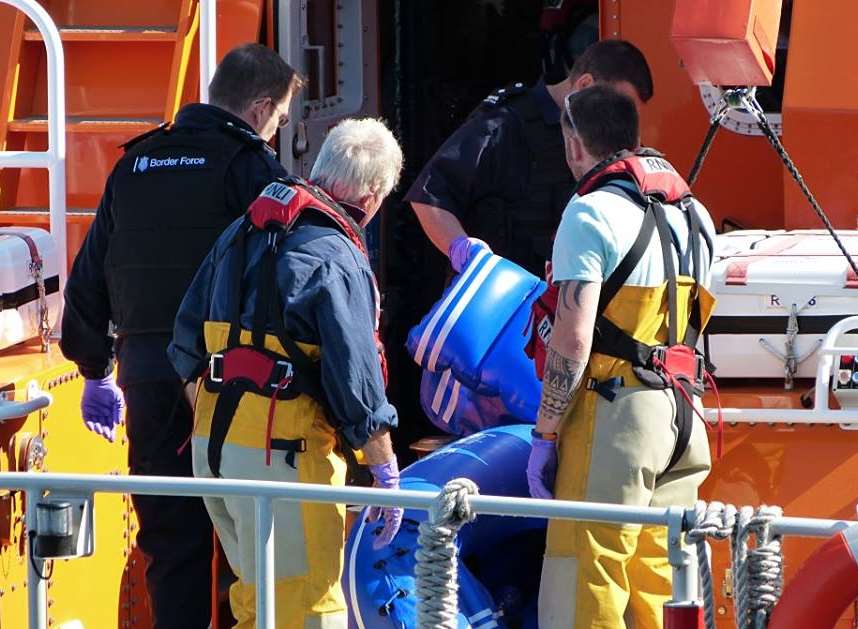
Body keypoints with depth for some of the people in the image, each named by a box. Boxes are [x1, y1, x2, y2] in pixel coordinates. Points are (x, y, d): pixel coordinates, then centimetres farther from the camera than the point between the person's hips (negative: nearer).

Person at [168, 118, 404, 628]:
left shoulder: (242, 233, 12)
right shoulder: (337, 260, -13)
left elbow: (188, 342, 16)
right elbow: (357, 381, -16)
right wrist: (387, 474, -9)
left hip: (212, 442, 8)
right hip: (284, 452, -8)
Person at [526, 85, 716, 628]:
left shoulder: (592, 213, -9)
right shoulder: (694, 215, 16)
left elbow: (573, 340, -15)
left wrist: (544, 434, -10)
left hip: (614, 406, -8)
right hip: (684, 414, 8)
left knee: (584, 585, -8)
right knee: (663, 585, 10)